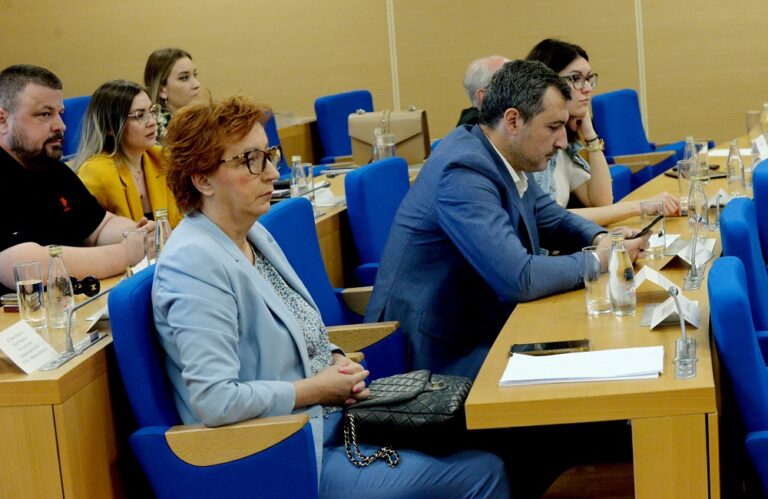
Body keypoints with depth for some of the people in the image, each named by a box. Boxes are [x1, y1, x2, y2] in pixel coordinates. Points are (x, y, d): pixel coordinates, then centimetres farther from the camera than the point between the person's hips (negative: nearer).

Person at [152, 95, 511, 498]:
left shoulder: (253, 233, 8)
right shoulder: (194, 265, -22)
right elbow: (214, 399, -29)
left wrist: (335, 361, 0)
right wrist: (315, 389, -18)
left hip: (326, 417, 9)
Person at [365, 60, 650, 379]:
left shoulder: (508, 159, 4)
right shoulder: (464, 170, -25)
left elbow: (551, 218, 21)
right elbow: (519, 279, -30)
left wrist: (600, 239, -1)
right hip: (439, 355, -9)